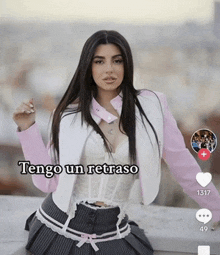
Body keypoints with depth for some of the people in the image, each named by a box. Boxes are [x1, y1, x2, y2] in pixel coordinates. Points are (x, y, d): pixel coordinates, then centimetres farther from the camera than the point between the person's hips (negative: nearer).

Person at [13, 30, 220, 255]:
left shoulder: (150, 107, -6)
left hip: (111, 232, 0)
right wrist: (28, 129, -10)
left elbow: (182, 163, 1)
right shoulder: (70, 114, -3)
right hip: (60, 227, 0)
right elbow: (49, 180, -5)